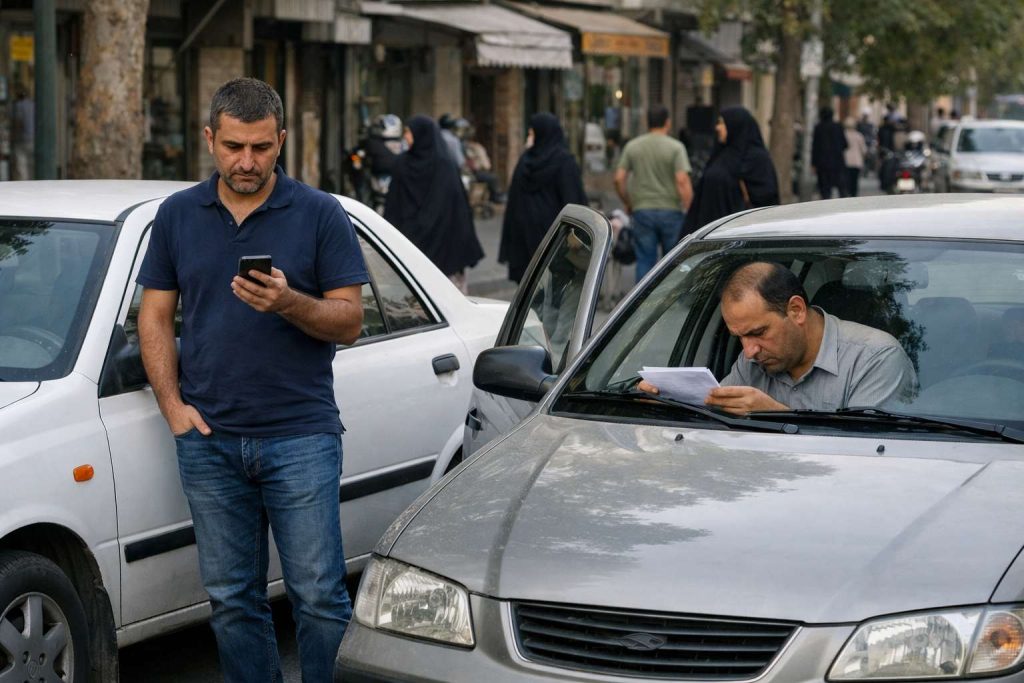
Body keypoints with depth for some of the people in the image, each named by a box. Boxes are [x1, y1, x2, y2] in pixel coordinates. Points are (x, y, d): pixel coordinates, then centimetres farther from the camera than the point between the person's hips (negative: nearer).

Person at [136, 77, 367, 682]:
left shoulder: (320, 214, 0)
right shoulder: (179, 215, 9)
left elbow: (349, 321, -2)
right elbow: (156, 317, 12)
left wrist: (288, 302, -21)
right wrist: (173, 404, -1)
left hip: (300, 436, -3)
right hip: (209, 440, 3)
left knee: (319, 597, -3)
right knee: (233, 600, 8)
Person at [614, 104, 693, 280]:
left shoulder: (632, 146, 4)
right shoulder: (676, 148, -6)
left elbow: (619, 178, 1)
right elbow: (682, 181, -15)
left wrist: (628, 203, 15)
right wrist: (689, 211, -9)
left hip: (642, 211, 2)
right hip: (671, 211, -2)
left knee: (645, 261, 4)